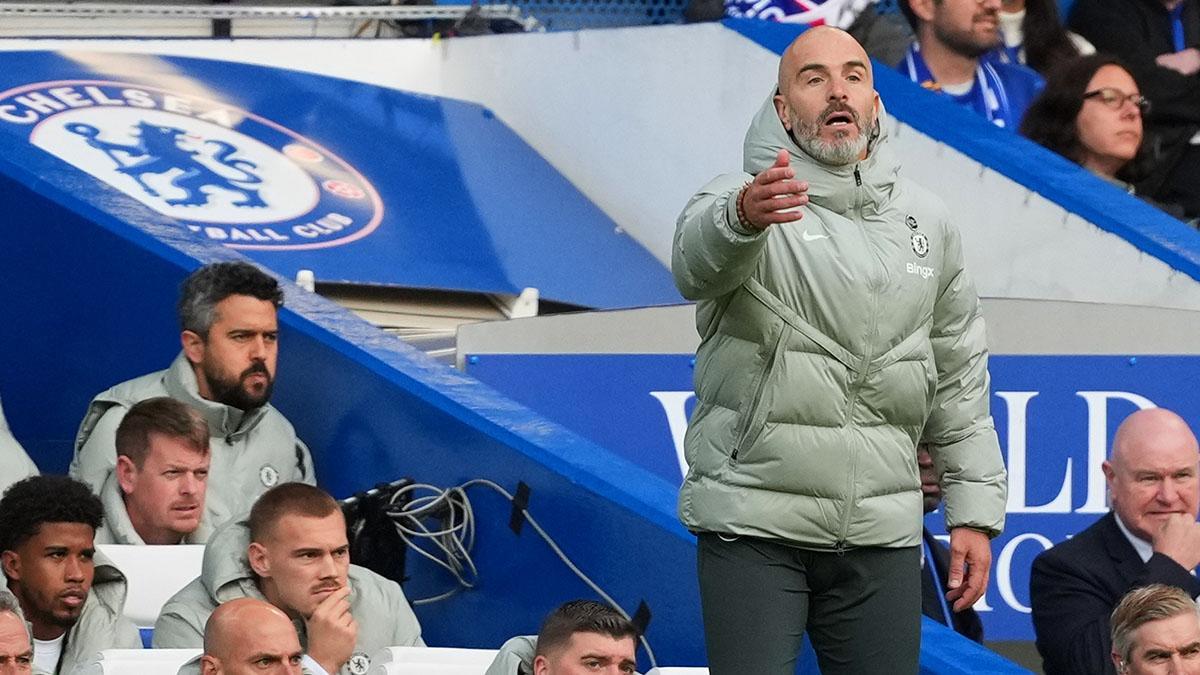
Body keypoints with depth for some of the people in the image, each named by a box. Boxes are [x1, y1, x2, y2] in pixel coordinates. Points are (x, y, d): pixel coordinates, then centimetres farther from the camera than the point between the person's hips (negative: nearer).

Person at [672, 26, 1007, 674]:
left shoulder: (926, 222, 12)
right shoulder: (738, 200, -4)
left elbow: (959, 378, 17)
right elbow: (696, 263, -29)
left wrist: (974, 510, 11)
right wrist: (744, 218, -52)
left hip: (881, 529, 4)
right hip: (752, 522, -4)